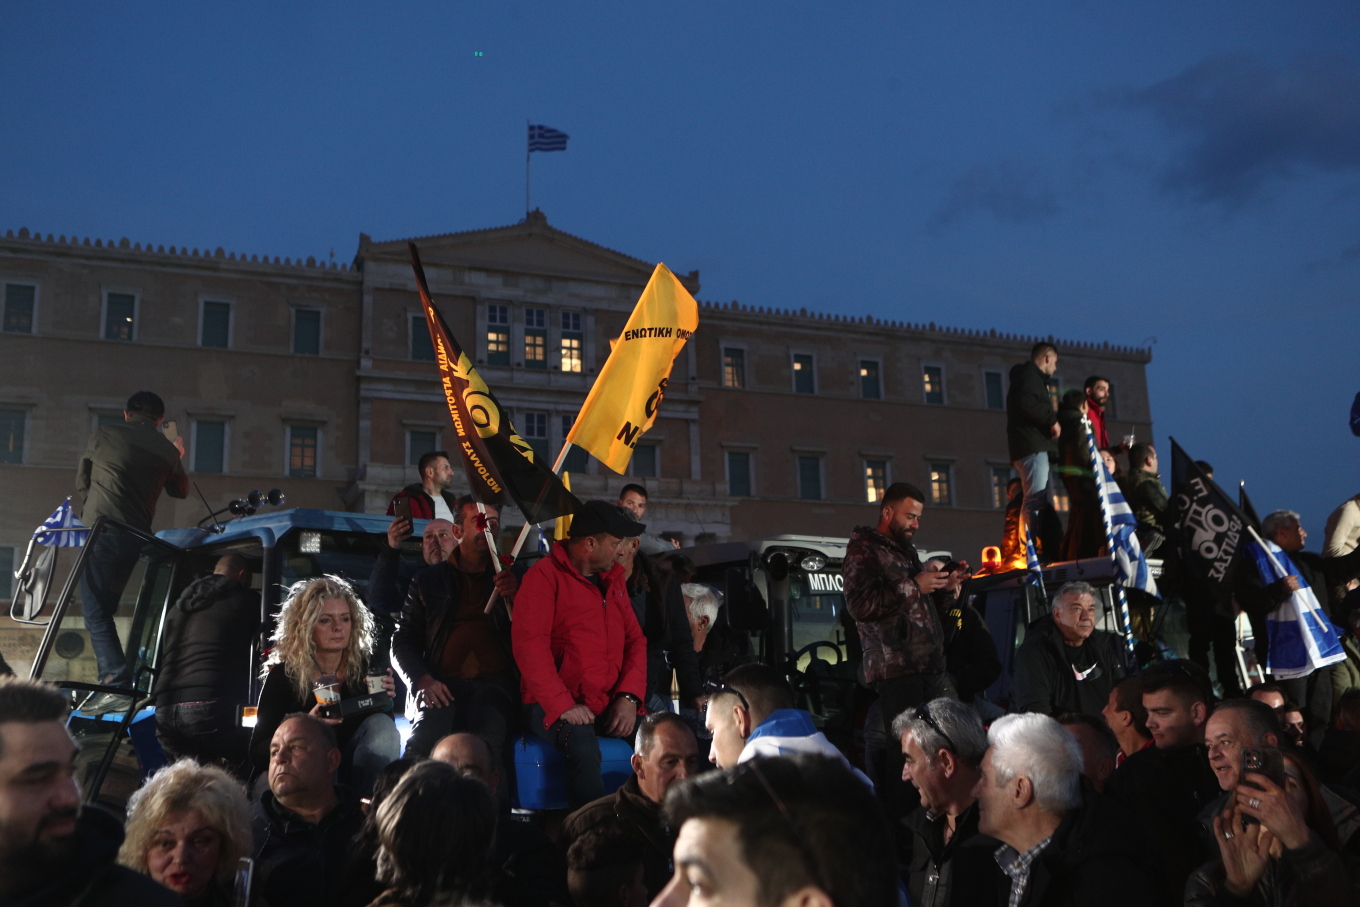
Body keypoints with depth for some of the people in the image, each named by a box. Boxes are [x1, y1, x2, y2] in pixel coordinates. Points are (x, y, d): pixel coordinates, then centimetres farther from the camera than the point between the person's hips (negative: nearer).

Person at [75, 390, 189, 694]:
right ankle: (114, 677, 12)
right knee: (104, 609, 16)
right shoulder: (167, 450, 12)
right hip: (136, 537, 4)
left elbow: (81, 484, 14)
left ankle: (116, 679, -19)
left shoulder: (103, 435, 7)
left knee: (96, 612, -6)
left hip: (102, 530, -4)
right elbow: (180, 491, 29)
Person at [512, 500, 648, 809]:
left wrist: (628, 697, -2)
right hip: (555, 707, -6)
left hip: (611, 706, 6)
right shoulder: (544, 576, -5)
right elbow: (529, 646, -14)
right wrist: (563, 705, -21)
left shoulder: (613, 580, 18)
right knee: (584, 746, -35)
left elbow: (635, 640, 15)